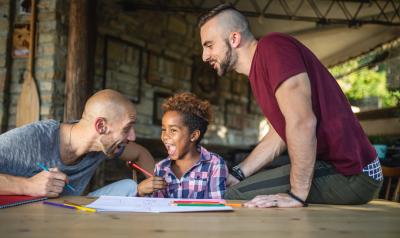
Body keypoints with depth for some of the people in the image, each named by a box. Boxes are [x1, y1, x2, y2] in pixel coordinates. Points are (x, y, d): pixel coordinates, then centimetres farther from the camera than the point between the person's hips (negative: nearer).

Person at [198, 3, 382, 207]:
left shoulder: (272, 47, -15)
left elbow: (302, 122, -26)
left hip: (350, 175, -10)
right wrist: (236, 175, 7)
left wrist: (297, 195, -24)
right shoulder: (259, 70, 15)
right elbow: (278, 136, 16)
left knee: (236, 198, -13)